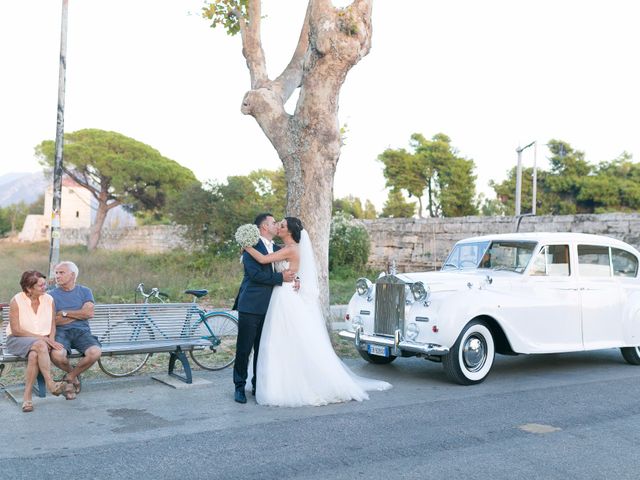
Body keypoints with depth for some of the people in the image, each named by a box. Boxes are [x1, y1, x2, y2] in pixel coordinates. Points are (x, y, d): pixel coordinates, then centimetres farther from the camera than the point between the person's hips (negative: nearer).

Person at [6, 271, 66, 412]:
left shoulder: (49, 299, 1)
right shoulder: (16, 301, -10)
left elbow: (53, 324, 8)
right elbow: (16, 330, -13)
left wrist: (51, 340, -12)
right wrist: (42, 338, -18)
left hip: (42, 341, 3)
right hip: (18, 340, -3)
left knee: (34, 355, -33)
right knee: (40, 345, -36)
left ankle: (27, 396, -27)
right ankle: (50, 384, -35)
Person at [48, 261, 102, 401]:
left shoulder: (85, 291, 13)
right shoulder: (52, 295, 10)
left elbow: (89, 313, -3)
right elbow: (53, 320, -3)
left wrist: (65, 313, -2)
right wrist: (79, 314, -2)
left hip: (81, 331, 1)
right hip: (61, 332, -1)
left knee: (95, 352, -31)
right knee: (57, 355, -35)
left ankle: (70, 377, -2)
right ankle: (74, 375, 2)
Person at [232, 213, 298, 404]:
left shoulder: (278, 249, 15)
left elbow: (289, 268, 22)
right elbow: (255, 274, -17)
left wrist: (294, 279, -1)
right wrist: (281, 277, -15)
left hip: (268, 307, 7)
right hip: (250, 306, -7)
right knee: (244, 348, -1)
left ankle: (258, 386, 20)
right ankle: (240, 387, 9)